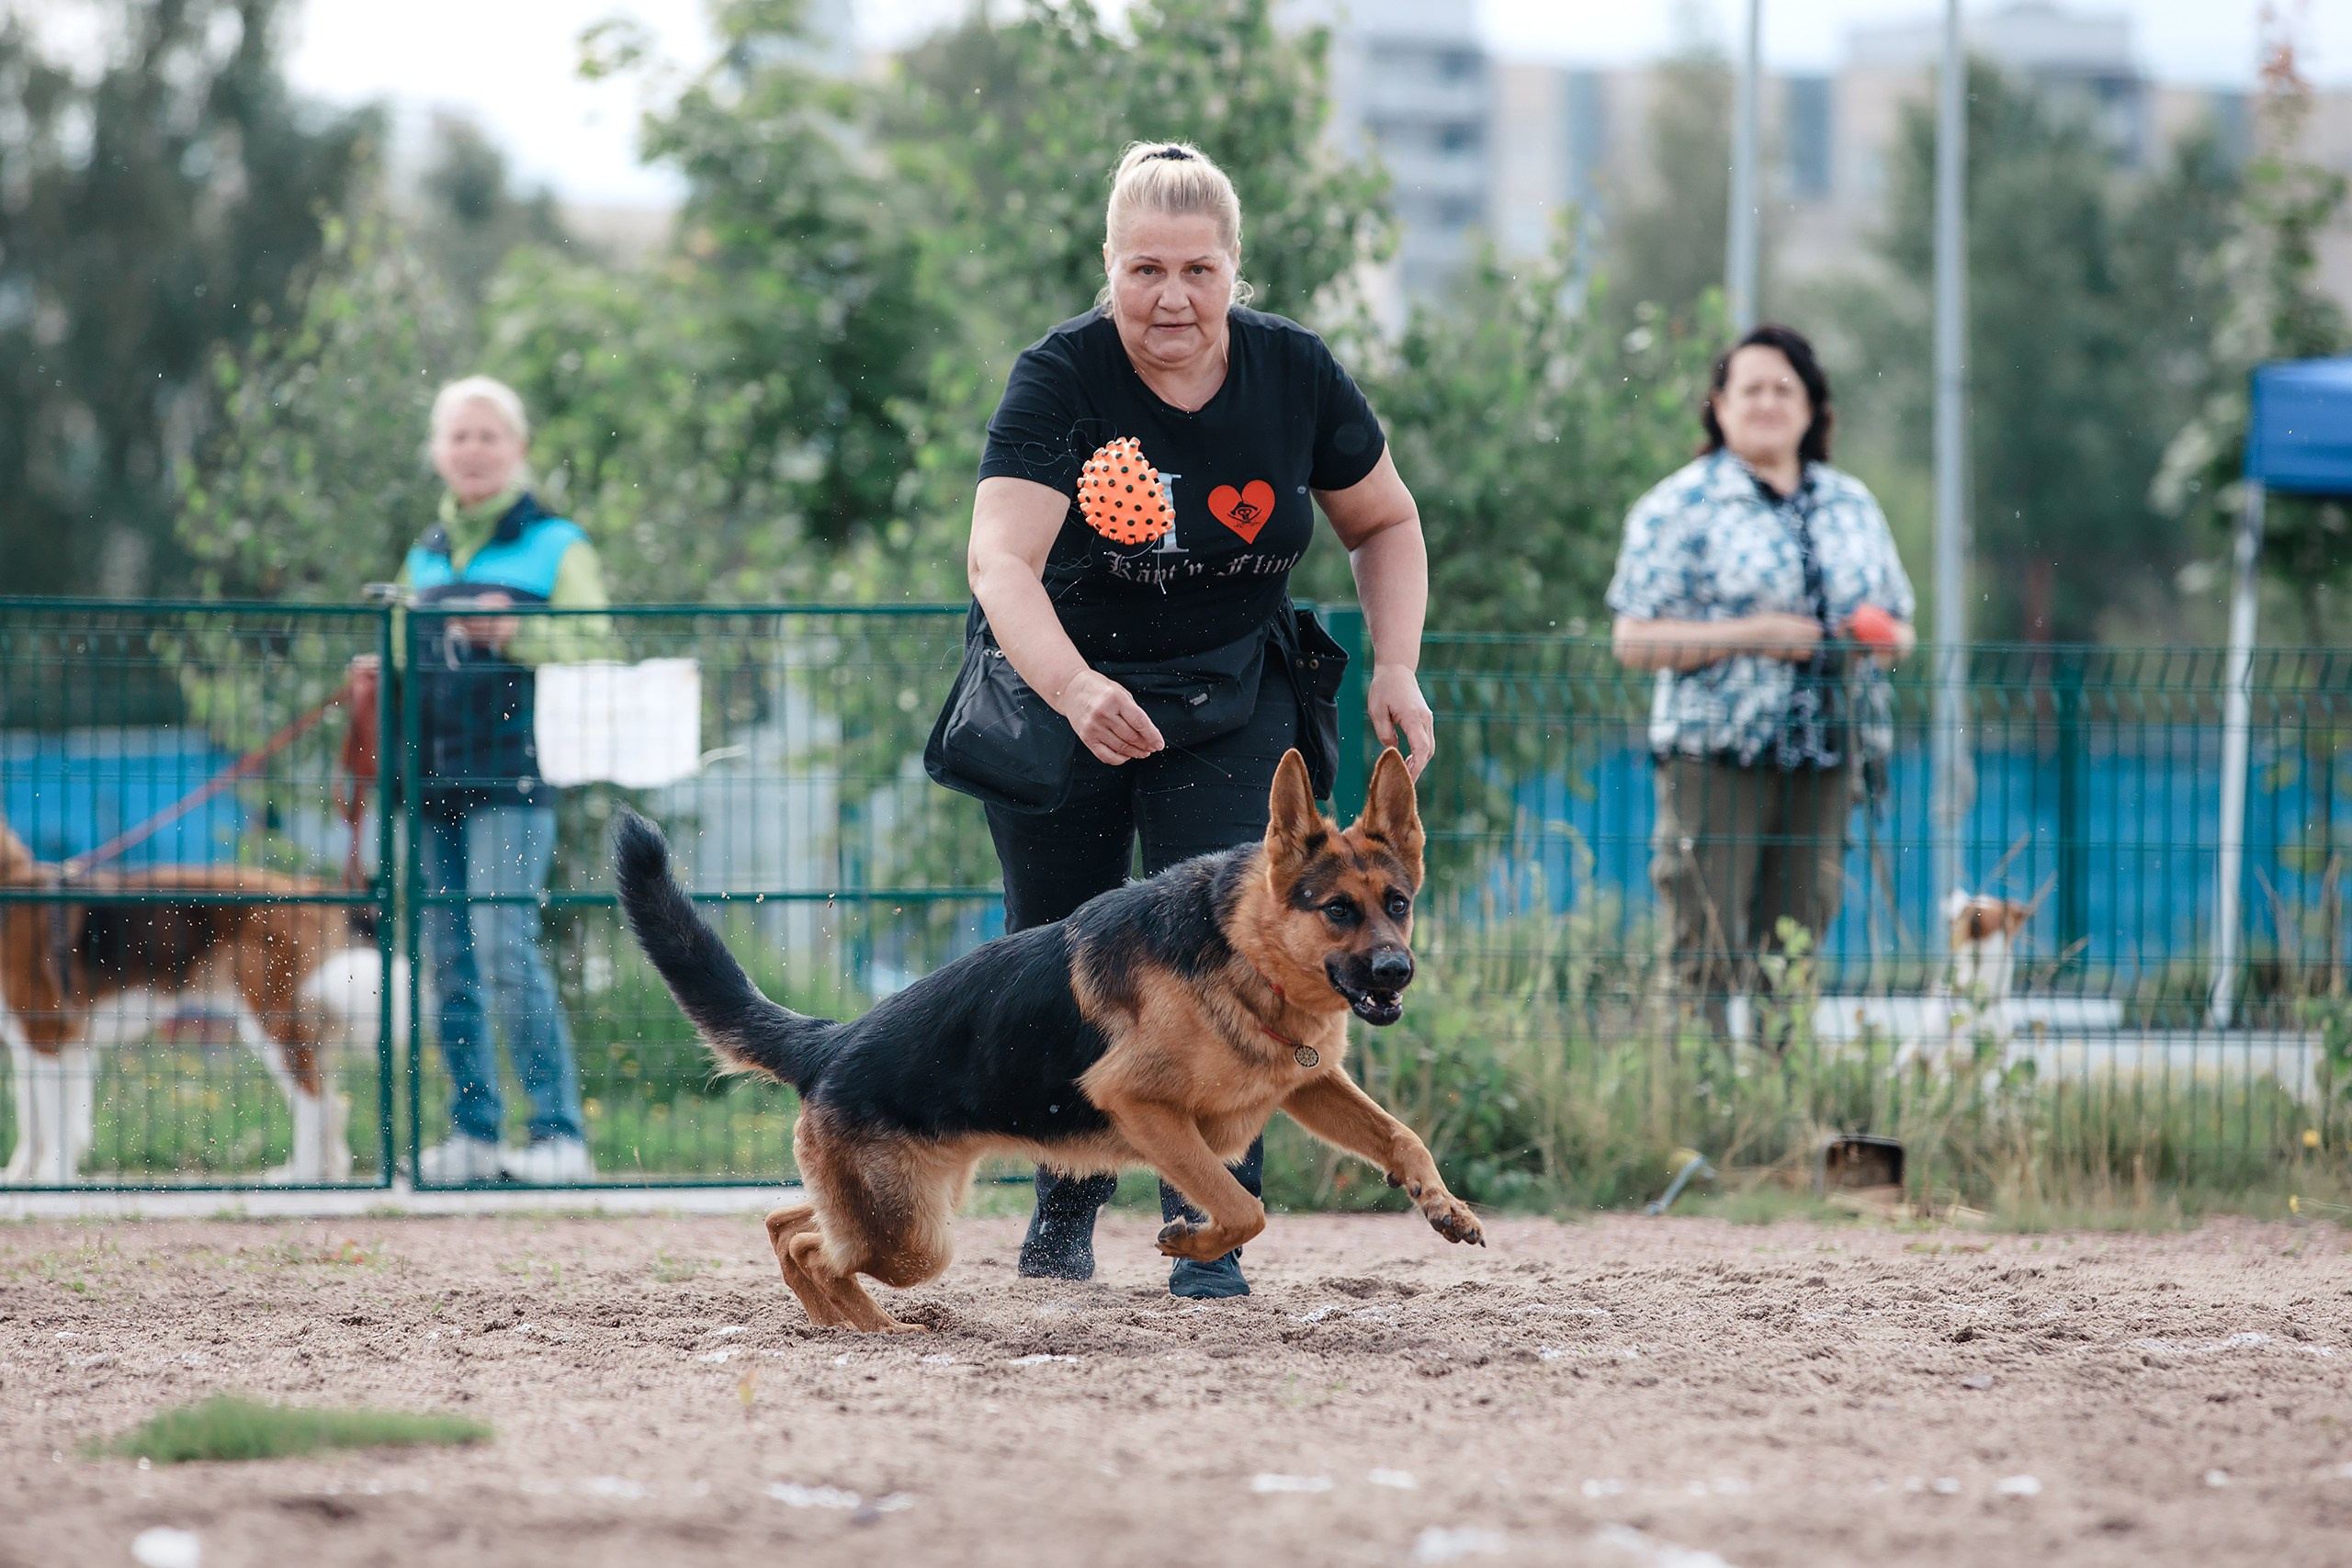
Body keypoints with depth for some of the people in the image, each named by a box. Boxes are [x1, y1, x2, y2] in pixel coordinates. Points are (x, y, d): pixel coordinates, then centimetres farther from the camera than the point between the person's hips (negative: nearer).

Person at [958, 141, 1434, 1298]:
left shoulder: (1293, 372, -13)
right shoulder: (1060, 379, -24)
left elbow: (1383, 521, 5)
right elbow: (1000, 560, -38)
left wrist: (1395, 667, -9)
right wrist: (1076, 692, -55)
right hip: (1057, 690, -1)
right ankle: (1066, 1199, 33)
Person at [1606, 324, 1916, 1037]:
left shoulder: (1851, 504, 17)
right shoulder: (1680, 505, 1)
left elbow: (1899, 621, 24)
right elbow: (1635, 639, -5)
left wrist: (1885, 635, -2)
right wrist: (1750, 636, -15)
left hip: (1823, 761, 5)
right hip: (1715, 757, -5)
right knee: (1707, 955, -8)